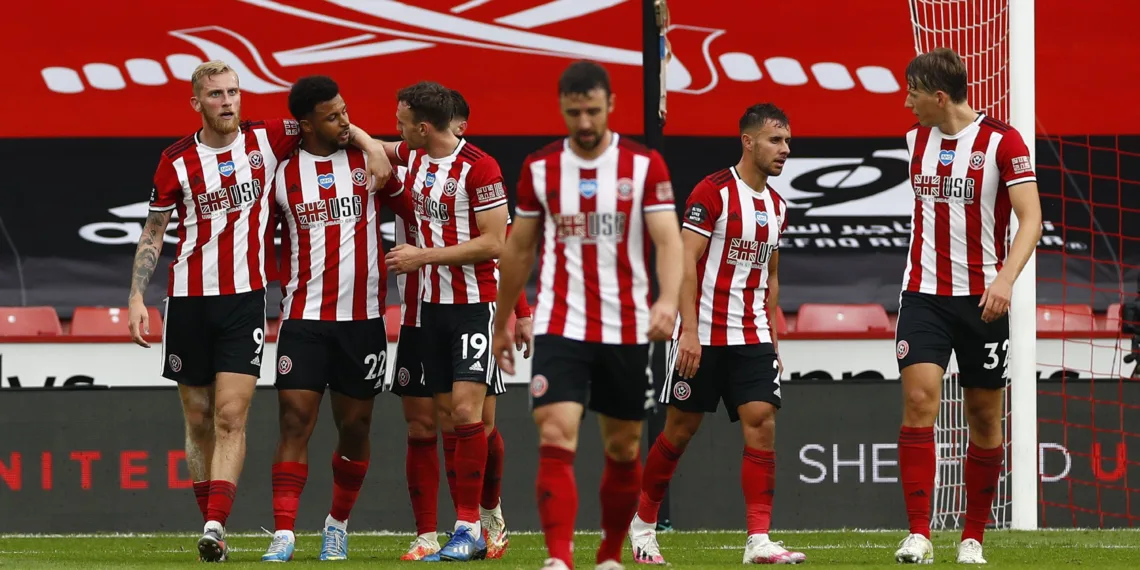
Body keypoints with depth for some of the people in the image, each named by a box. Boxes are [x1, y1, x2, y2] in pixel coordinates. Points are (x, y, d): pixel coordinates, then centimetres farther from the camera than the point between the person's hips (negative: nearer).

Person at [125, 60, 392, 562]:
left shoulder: (265, 140, 1)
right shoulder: (177, 161, 0)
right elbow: (153, 232, 7)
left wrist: (370, 145, -5)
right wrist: (137, 298, 0)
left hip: (244, 298, -1)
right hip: (189, 299, 1)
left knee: (231, 416, -12)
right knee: (199, 420, 5)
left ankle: (216, 526, -19)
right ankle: (211, 525, 15)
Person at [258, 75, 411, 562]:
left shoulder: (370, 161, 2)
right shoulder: (282, 173, 2)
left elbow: (411, 212, 13)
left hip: (363, 317, 1)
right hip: (303, 318, -1)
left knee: (354, 427, 7)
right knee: (295, 421, -9)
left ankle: (338, 523, 25)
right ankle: (283, 534, -12)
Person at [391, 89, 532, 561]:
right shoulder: (404, 170, 5)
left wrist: (520, 312, 7)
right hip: (418, 320, 1)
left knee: (480, 424, 2)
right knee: (421, 427, -1)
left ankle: (489, 514, 27)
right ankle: (426, 536, 3)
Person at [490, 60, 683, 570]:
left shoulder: (645, 165, -2)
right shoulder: (540, 168, 4)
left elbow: (669, 240, -11)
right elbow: (518, 249, 14)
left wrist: (668, 300, -30)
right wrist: (501, 325, 17)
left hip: (626, 331, 0)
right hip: (560, 329, 0)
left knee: (623, 450, 10)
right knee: (556, 439, -16)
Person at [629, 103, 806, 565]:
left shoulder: (776, 207, 12)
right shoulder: (712, 192, -10)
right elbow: (685, 262, -14)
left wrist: (772, 340, 17)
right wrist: (689, 331, -20)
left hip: (752, 337, 5)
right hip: (703, 334, -5)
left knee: (762, 423, -10)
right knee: (680, 429, 3)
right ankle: (643, 524, 22)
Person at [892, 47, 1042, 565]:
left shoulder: (1002, 142, -9)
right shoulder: (917, 139, 7)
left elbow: (1030, 218, -14)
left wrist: (1005, 278, -27)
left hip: (982, 299, -3)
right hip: (924, 294, 3)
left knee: (984, 415, 4)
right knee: (919, 399, -14)